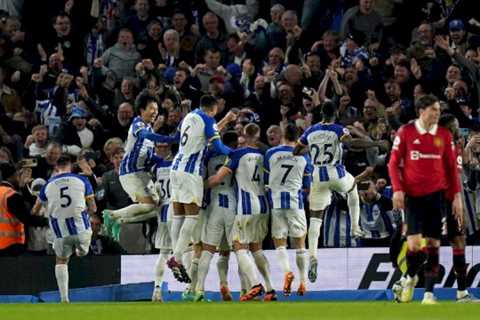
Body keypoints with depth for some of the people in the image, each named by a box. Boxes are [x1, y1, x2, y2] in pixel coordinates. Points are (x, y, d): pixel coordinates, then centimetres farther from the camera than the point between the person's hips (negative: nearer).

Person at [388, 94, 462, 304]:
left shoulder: (444, 135, 5)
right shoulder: (406, 132, -2)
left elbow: (452, 167, 8)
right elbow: (394, 163, 1)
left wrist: (456, 196, 3)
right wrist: (398, 190, -10)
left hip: (436, 194, 2)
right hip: (413, 194, -2)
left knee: (433, 244, 2)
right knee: (414, 244, -11)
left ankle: (429, 293, 8)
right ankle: (410, 278, 19)